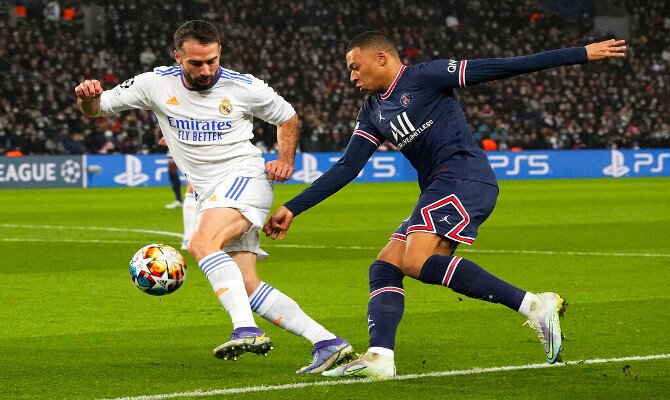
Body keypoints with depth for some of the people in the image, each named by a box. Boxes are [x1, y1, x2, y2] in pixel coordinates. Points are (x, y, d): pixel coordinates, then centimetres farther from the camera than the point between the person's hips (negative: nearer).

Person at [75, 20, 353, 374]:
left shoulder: (243, 87, -4)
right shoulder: (156, 84, 1)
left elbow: (287, 117, 14)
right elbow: (97, 108, 5)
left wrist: (286, 160, -2)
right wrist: (88, 97, -19)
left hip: (244, 176, -5)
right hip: (210, 196, 5)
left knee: (202, 243, -32)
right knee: (247, 287, -4)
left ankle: (247, 330, -42)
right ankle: (328, 343, -3)